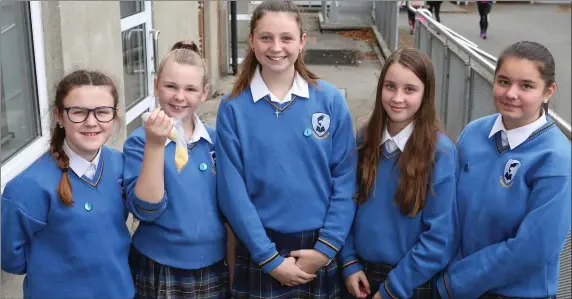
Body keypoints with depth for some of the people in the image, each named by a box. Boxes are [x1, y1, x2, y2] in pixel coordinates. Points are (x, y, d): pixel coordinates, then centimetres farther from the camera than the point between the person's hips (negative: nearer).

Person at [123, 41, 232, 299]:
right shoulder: (139, 142, -9)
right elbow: (145, 209, -19)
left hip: (212, 268, 3)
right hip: (159, 272, -3)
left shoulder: (215, 140, -1)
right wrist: (155, 145, -26)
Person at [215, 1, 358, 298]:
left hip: (320, 249, 1)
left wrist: (325, 248, -9)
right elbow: (233, 190, -8)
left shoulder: (331, 100, -4)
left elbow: (345, 179, -4)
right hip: (259, 251, -1)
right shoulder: (233, 107, -6)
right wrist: (269, 258, -11)